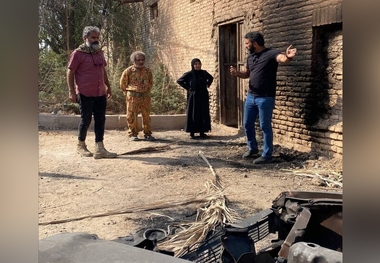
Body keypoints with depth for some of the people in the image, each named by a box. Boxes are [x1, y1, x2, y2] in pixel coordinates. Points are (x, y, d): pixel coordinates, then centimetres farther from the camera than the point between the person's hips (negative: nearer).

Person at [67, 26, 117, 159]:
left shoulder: (99, 53, 12)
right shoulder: (78, 53, -7)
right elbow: (70, 73, -8)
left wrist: (108, 87, 22)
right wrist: (71, 91, -13)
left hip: (100, 94, 6)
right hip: (85, 94, -6)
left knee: (100, 120, 2)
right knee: (86, 120, 3)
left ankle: (99, 149, 5)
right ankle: (81, 145, 22)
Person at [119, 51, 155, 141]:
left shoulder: (148, 71, 5)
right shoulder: (128, 71, -6)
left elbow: (151, 82, 20)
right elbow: (123, 83, 5)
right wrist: (127, 92, 8)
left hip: (145, 96, 3)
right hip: (133, 97, -3)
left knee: (146, 116, 7)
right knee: (132, 116, 0)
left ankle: (147, 133, 16)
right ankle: (133, 134, 9)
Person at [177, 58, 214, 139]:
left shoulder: (204, 73, 3)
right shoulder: (189, 74, -7)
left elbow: (211, 78, 22)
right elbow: (179, 81, 0)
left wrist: (207, 85, 7)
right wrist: (188, 88, -5)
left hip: (203, 97, 4)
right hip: (193, 97, -4)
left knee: (204, 114, 4)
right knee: (193, 114, -1)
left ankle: (202, 132, 12)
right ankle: (192, 133, 6)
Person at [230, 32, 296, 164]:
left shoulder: (271, 53, -13)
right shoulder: (250, 57, 11)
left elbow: (282, 58, -34)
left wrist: (288, 57, -58)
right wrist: (236, 73, 1)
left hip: (265, 98, -8)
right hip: (251, 96, 8)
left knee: (265, 126, 0)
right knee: (247, 124, 16)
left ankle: (266, 155, 11)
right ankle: (252, 148, 35)